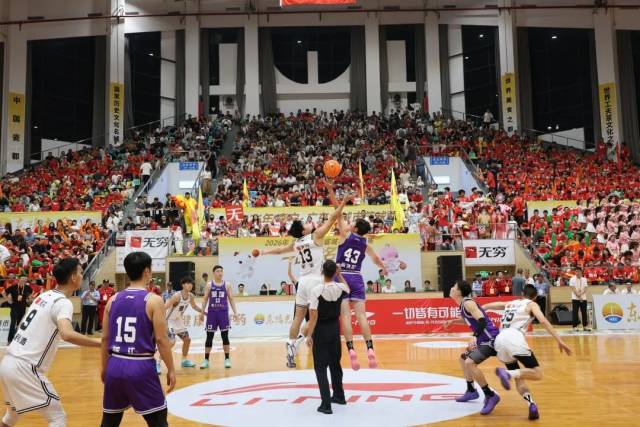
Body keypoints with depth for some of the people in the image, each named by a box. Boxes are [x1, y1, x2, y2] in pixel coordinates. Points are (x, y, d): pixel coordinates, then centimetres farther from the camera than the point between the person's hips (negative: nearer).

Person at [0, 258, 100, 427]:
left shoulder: (44, 295, 13)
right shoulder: (63, 302, -13)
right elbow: (67, 334, -32)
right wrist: (101, 343, -28)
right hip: (24, 368, -9)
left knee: (14, 412, 31)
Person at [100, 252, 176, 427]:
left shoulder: (113, 299, 6)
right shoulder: (154, 300, -9)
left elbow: (105, 338, 11)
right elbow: (161, 339, -11)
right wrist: (171, 369, -2)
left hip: (115, 365, 5)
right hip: (141, 367, -5)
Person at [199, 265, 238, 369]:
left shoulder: (227, 285, 4)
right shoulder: (209, 285, 4)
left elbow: (231, 299, 4)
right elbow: (205, 299, 6)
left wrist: (235, 312, -5)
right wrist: (202, 312, -2)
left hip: (223, 312, 0)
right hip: (212, 312, 0)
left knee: (225, 336, 1)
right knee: (209, 337, 4)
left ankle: (227, 359, 9)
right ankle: (206, 360, 12)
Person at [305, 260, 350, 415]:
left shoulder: (316, 290, -19)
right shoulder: (340, 288, -6)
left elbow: (313, 315, -20)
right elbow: (348, 289, 21)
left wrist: (309, 335, -16)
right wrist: (339, 274, 26)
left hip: (321, 330, -5)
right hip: (335, 328, 5)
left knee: (320, 367, 2)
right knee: (335, 363, 21)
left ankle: (326, 404, -4)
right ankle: (339, 396, 34)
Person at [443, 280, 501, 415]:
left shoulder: (468, 303, -17)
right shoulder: (463, 304, 13)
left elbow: (482, 321, -27)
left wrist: (475, 338, -35)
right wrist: (453, 321, 26)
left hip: (491, 339, -11)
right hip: (484, 339, 11)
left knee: (470, 363, -24)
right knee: (463, 358, 23)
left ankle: (490, 396, -14)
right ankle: (471, 391, 32)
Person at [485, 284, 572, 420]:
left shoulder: (510, 303, 33)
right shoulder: (532, 304, 18)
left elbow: (486, 306, 34)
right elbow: (543, 321, 0)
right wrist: (559, 341, -3)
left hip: (500, 340, 6)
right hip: (514, 338, -5)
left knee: (519, 378, 16)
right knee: (537, 374, -3)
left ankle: (531, 403, -10)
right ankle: (507, 373, -26)